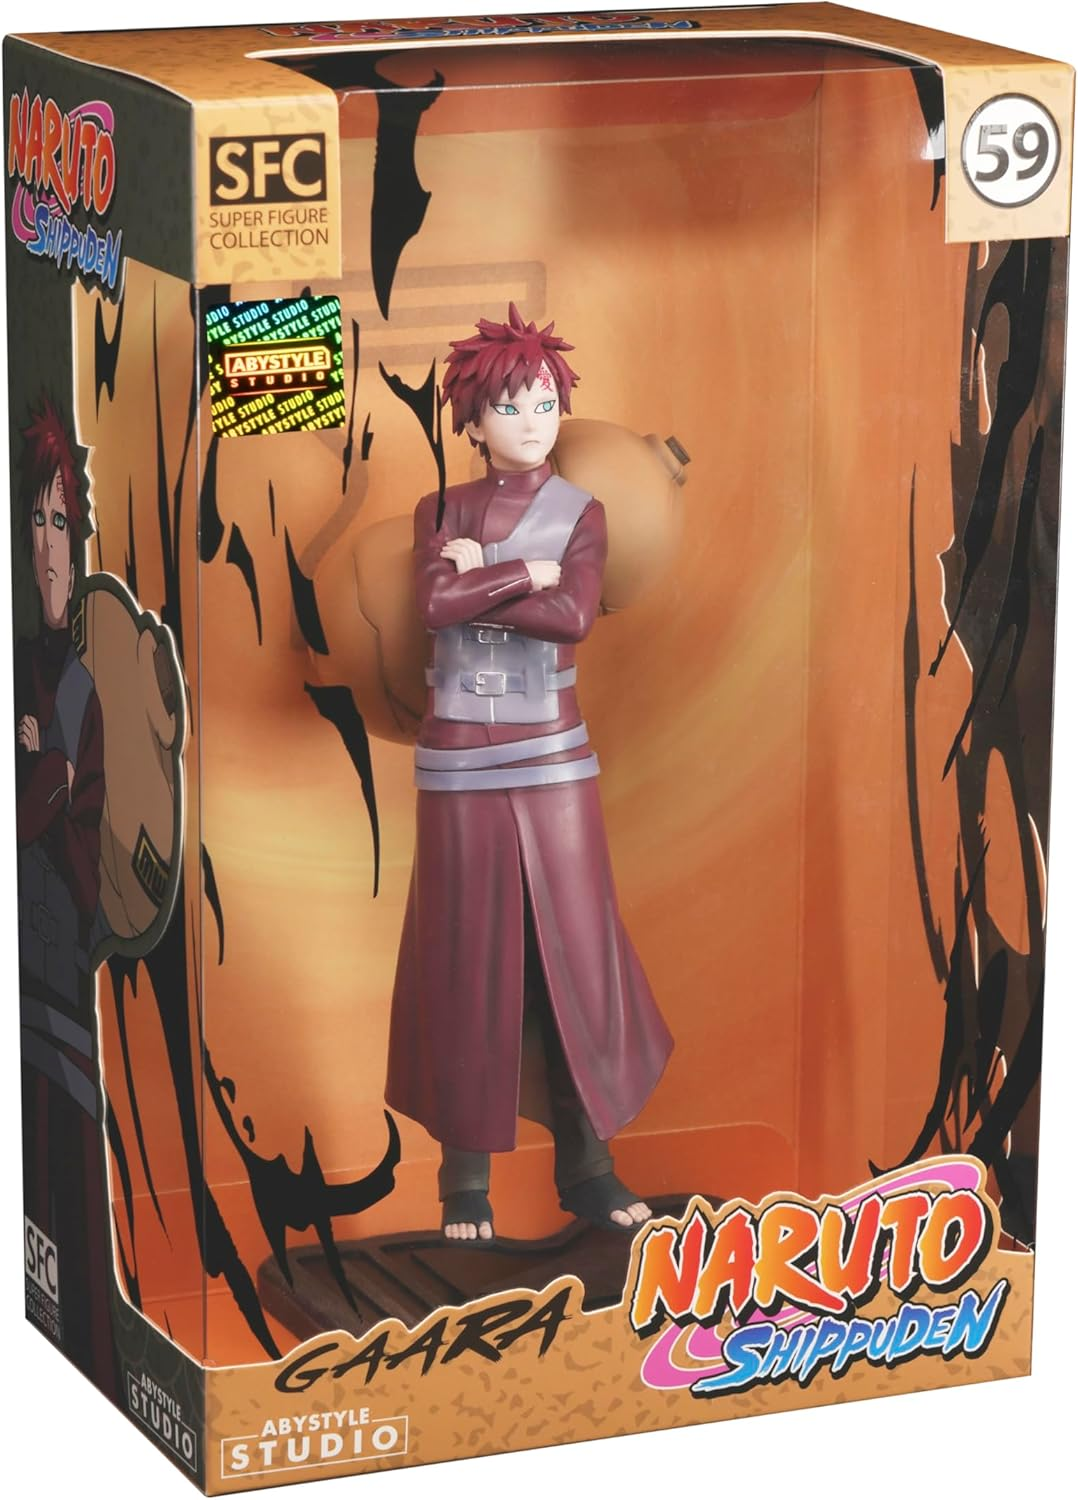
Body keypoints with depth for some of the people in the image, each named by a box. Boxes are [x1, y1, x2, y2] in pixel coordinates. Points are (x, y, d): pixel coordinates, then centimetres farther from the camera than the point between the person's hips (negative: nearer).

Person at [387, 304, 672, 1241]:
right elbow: (435, 602, -14)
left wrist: (476, 583, -11)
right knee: (466, 959, 2)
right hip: (459, 761, 0)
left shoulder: (580, 514, 3)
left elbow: (575, 618, -15)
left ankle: (586, 1164, 8)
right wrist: (529, 574, -13)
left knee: (571, 948, 0)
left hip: (552, 760, 0)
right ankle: (467, 1172, 8)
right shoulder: (442, 512, 5)